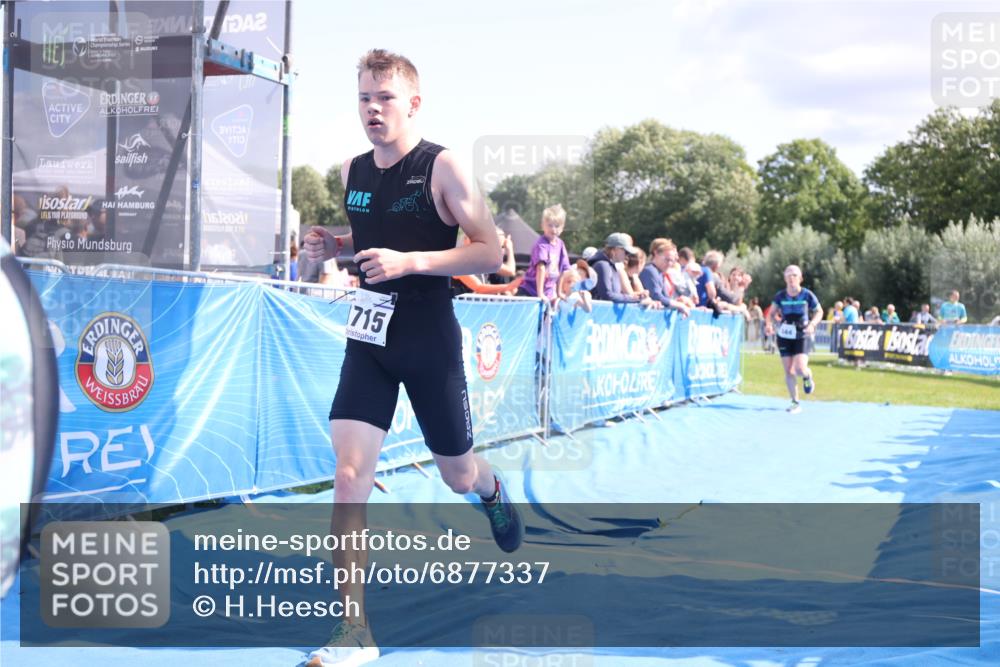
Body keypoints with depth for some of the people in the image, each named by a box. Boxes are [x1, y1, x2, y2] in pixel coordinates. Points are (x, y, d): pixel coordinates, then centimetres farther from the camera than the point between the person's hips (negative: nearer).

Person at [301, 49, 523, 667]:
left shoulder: (442, 168, -12)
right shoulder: (352, 172, 5)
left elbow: (492, 252, -13)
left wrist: (410, 261, -25)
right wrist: (335, 245, 1)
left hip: (431, 342, -4)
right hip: (369, 338, 4)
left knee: (459, 474, 14)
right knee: (350, 473, -11)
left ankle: (494, 490, 54)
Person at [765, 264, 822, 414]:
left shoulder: (807, 295, -10)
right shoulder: (780, 296, -6)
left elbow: (819, 312, 3)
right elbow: (772, 313, 8)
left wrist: (812, 324, -14)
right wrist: (770, 324, -13)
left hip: (802, 336, -2)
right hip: (784, 336, 2)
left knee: (800, 369, -18)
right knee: (789, 371, 2)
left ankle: (808, 377, 20)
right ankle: (795, 403, 16)